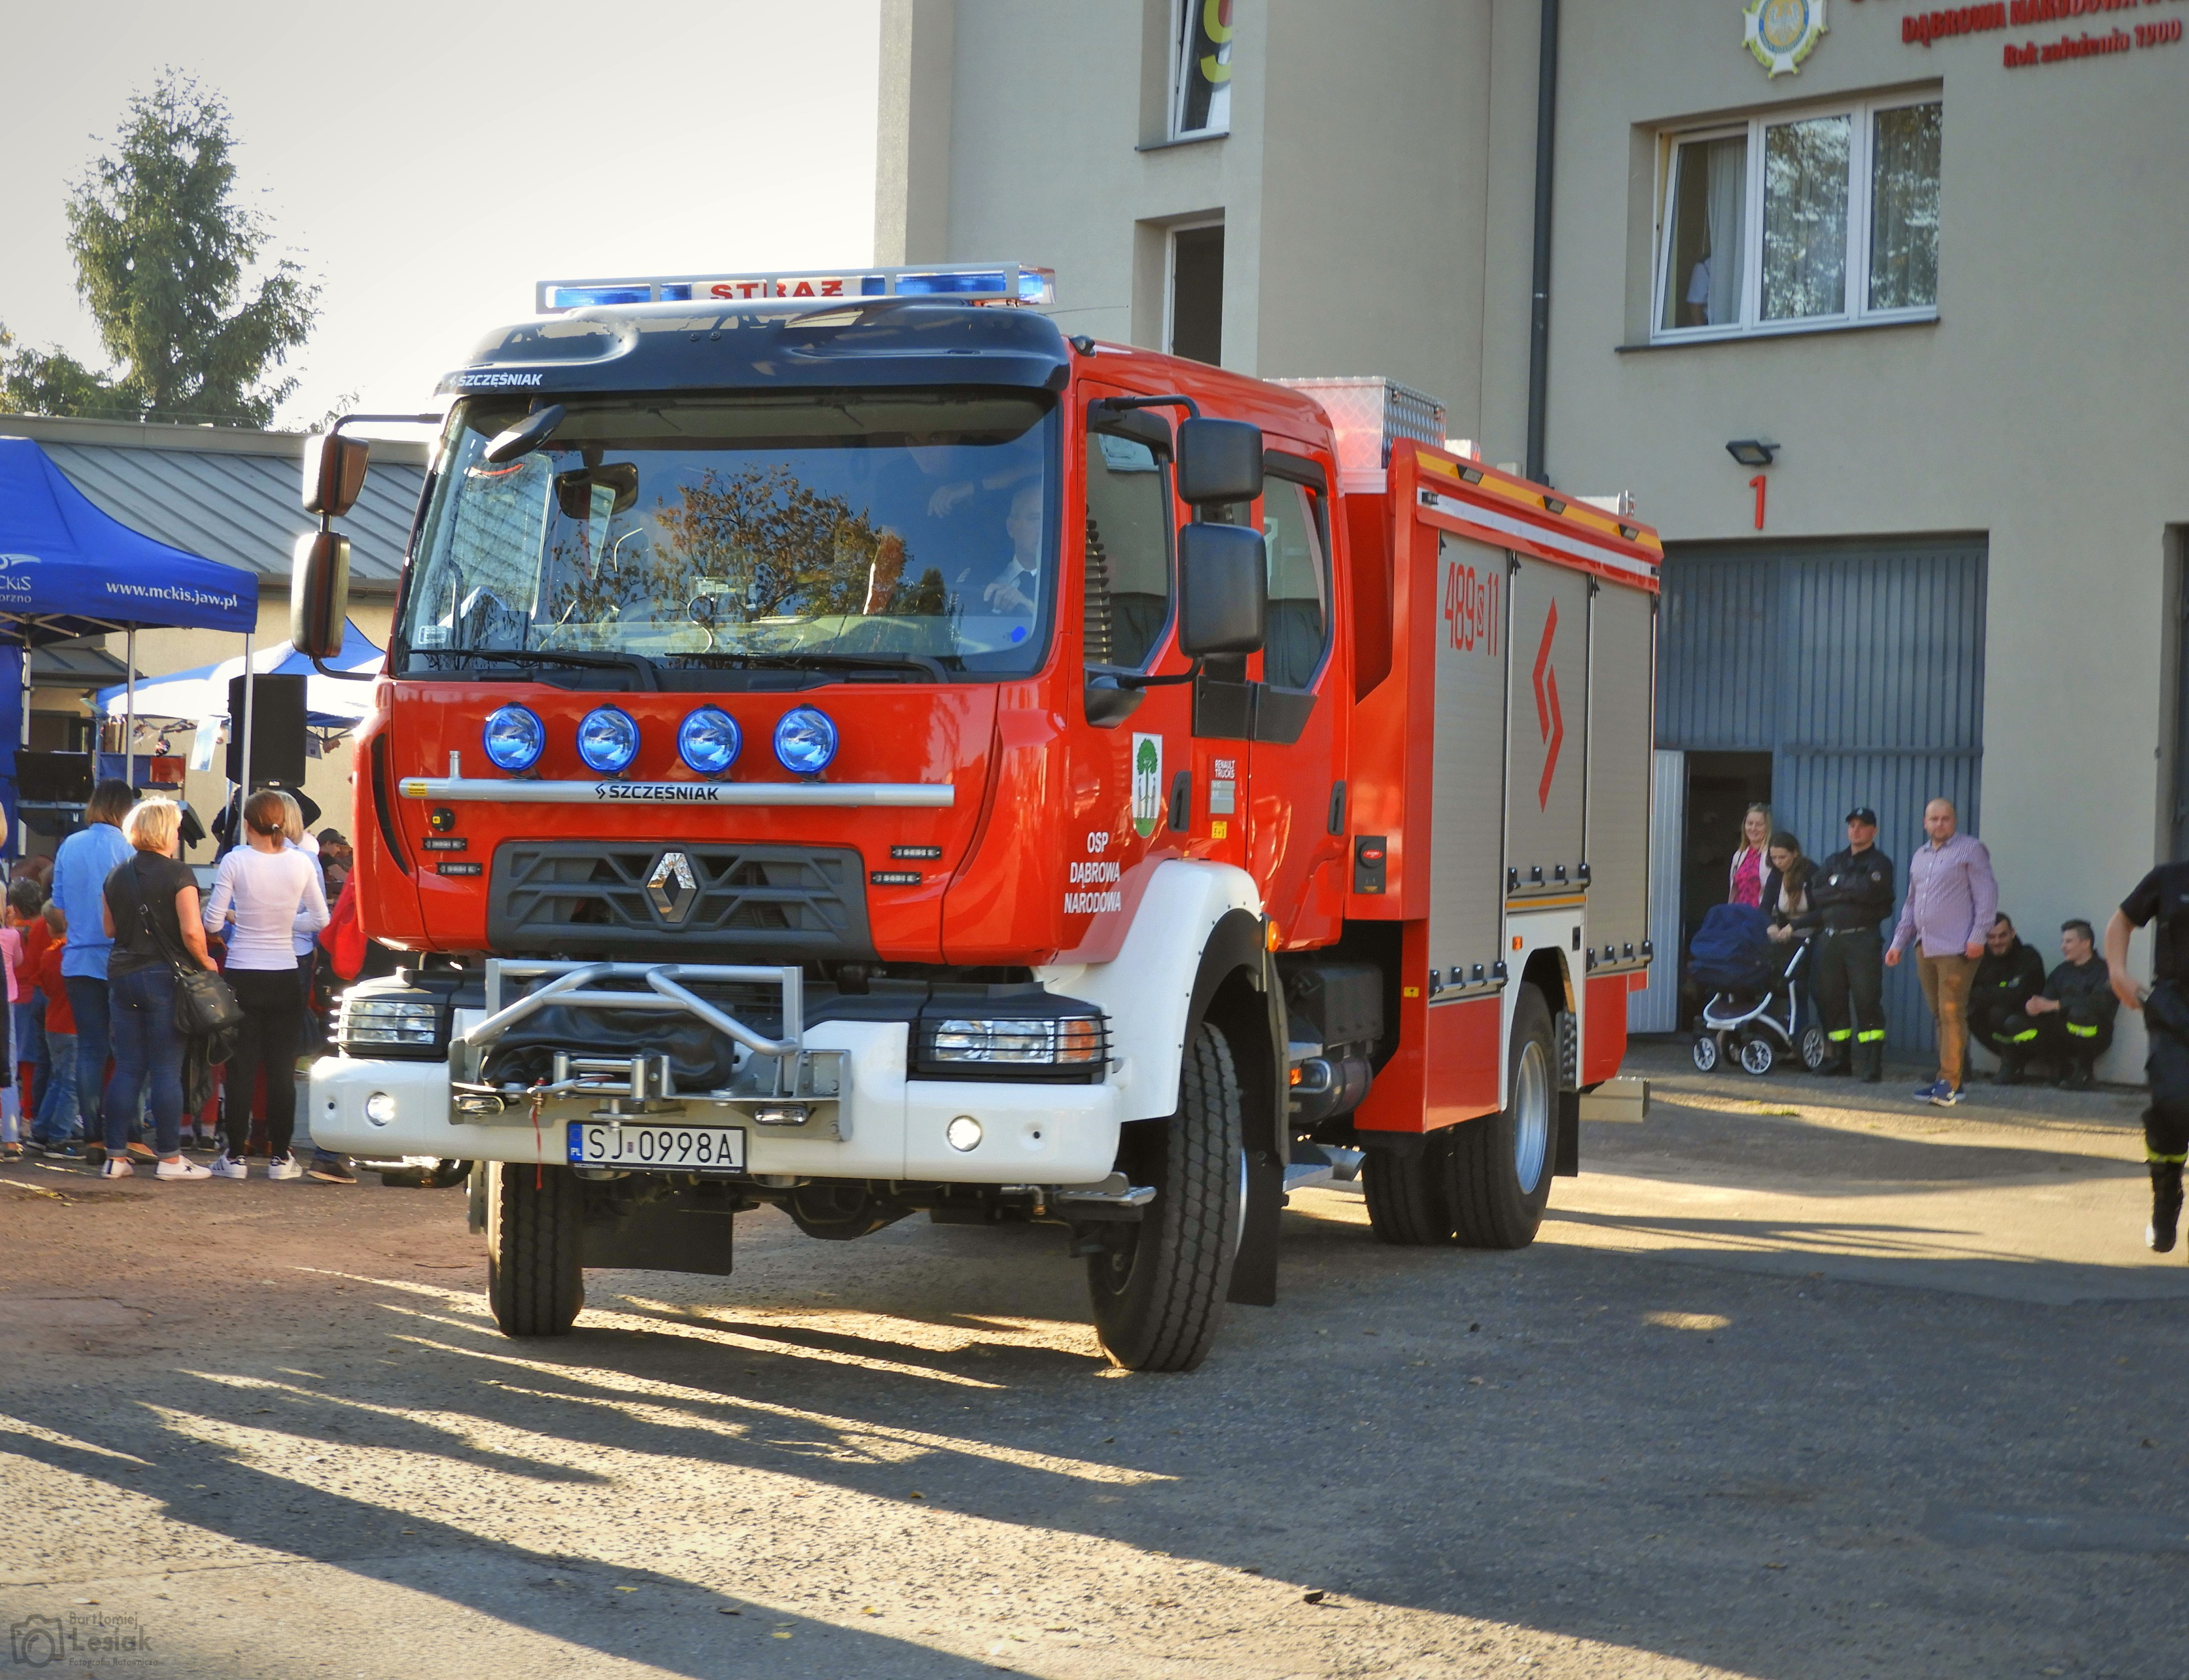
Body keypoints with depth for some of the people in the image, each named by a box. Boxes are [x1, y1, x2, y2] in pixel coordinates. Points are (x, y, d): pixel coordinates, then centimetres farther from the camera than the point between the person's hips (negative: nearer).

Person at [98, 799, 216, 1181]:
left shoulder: (118, 874, 7)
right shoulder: (177, 874, -11)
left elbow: (108, 928, 13)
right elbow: (192, 932, -18)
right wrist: (204, 961, -2)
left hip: (121, 974, 6)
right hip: (163, 977, -5)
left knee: (127, 1068, 9)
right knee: (166, 1070, -2)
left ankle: (116, 1156, 8)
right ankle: (170, 1159, 1)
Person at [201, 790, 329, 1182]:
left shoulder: (235, 861, -10)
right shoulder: (301, 862, -3)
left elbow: (212, 923, -9)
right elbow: (320, 918, 6)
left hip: (243, 975, -2)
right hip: (285, 976, 2)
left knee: (241, 1067, 5)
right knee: (282, 1068, 7)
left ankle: (235, 1155, 7)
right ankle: (279, 1156, 9)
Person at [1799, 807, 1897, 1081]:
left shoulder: (1879, 863, 4)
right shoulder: (1834, 861, 19)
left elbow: (1868, 890, -16)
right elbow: (1816, 894, 4)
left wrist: (1838, 883, -3)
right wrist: (1849, 891, -6)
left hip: (1862, 938, -5)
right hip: (1830, 938, 5)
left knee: (1867, 999, -10)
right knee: (1830, 999, 6)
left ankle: (1873, 1062, -10)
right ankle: (1840, 1058, 15)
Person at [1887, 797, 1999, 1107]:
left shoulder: (1970, 850, 0)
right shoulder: (1920, 857, 21)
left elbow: (1987, 894, -6)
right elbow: (1910, 904, 28)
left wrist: (1978, 936, -13)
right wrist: (1898, 942, 23)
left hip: (1956, 949, -7)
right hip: (1925, 947, 7)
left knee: (1952, 1014, -10)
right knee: (1939, 1015, 8)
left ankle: (1949, 1083, -12)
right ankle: (1947, 1078, 13)